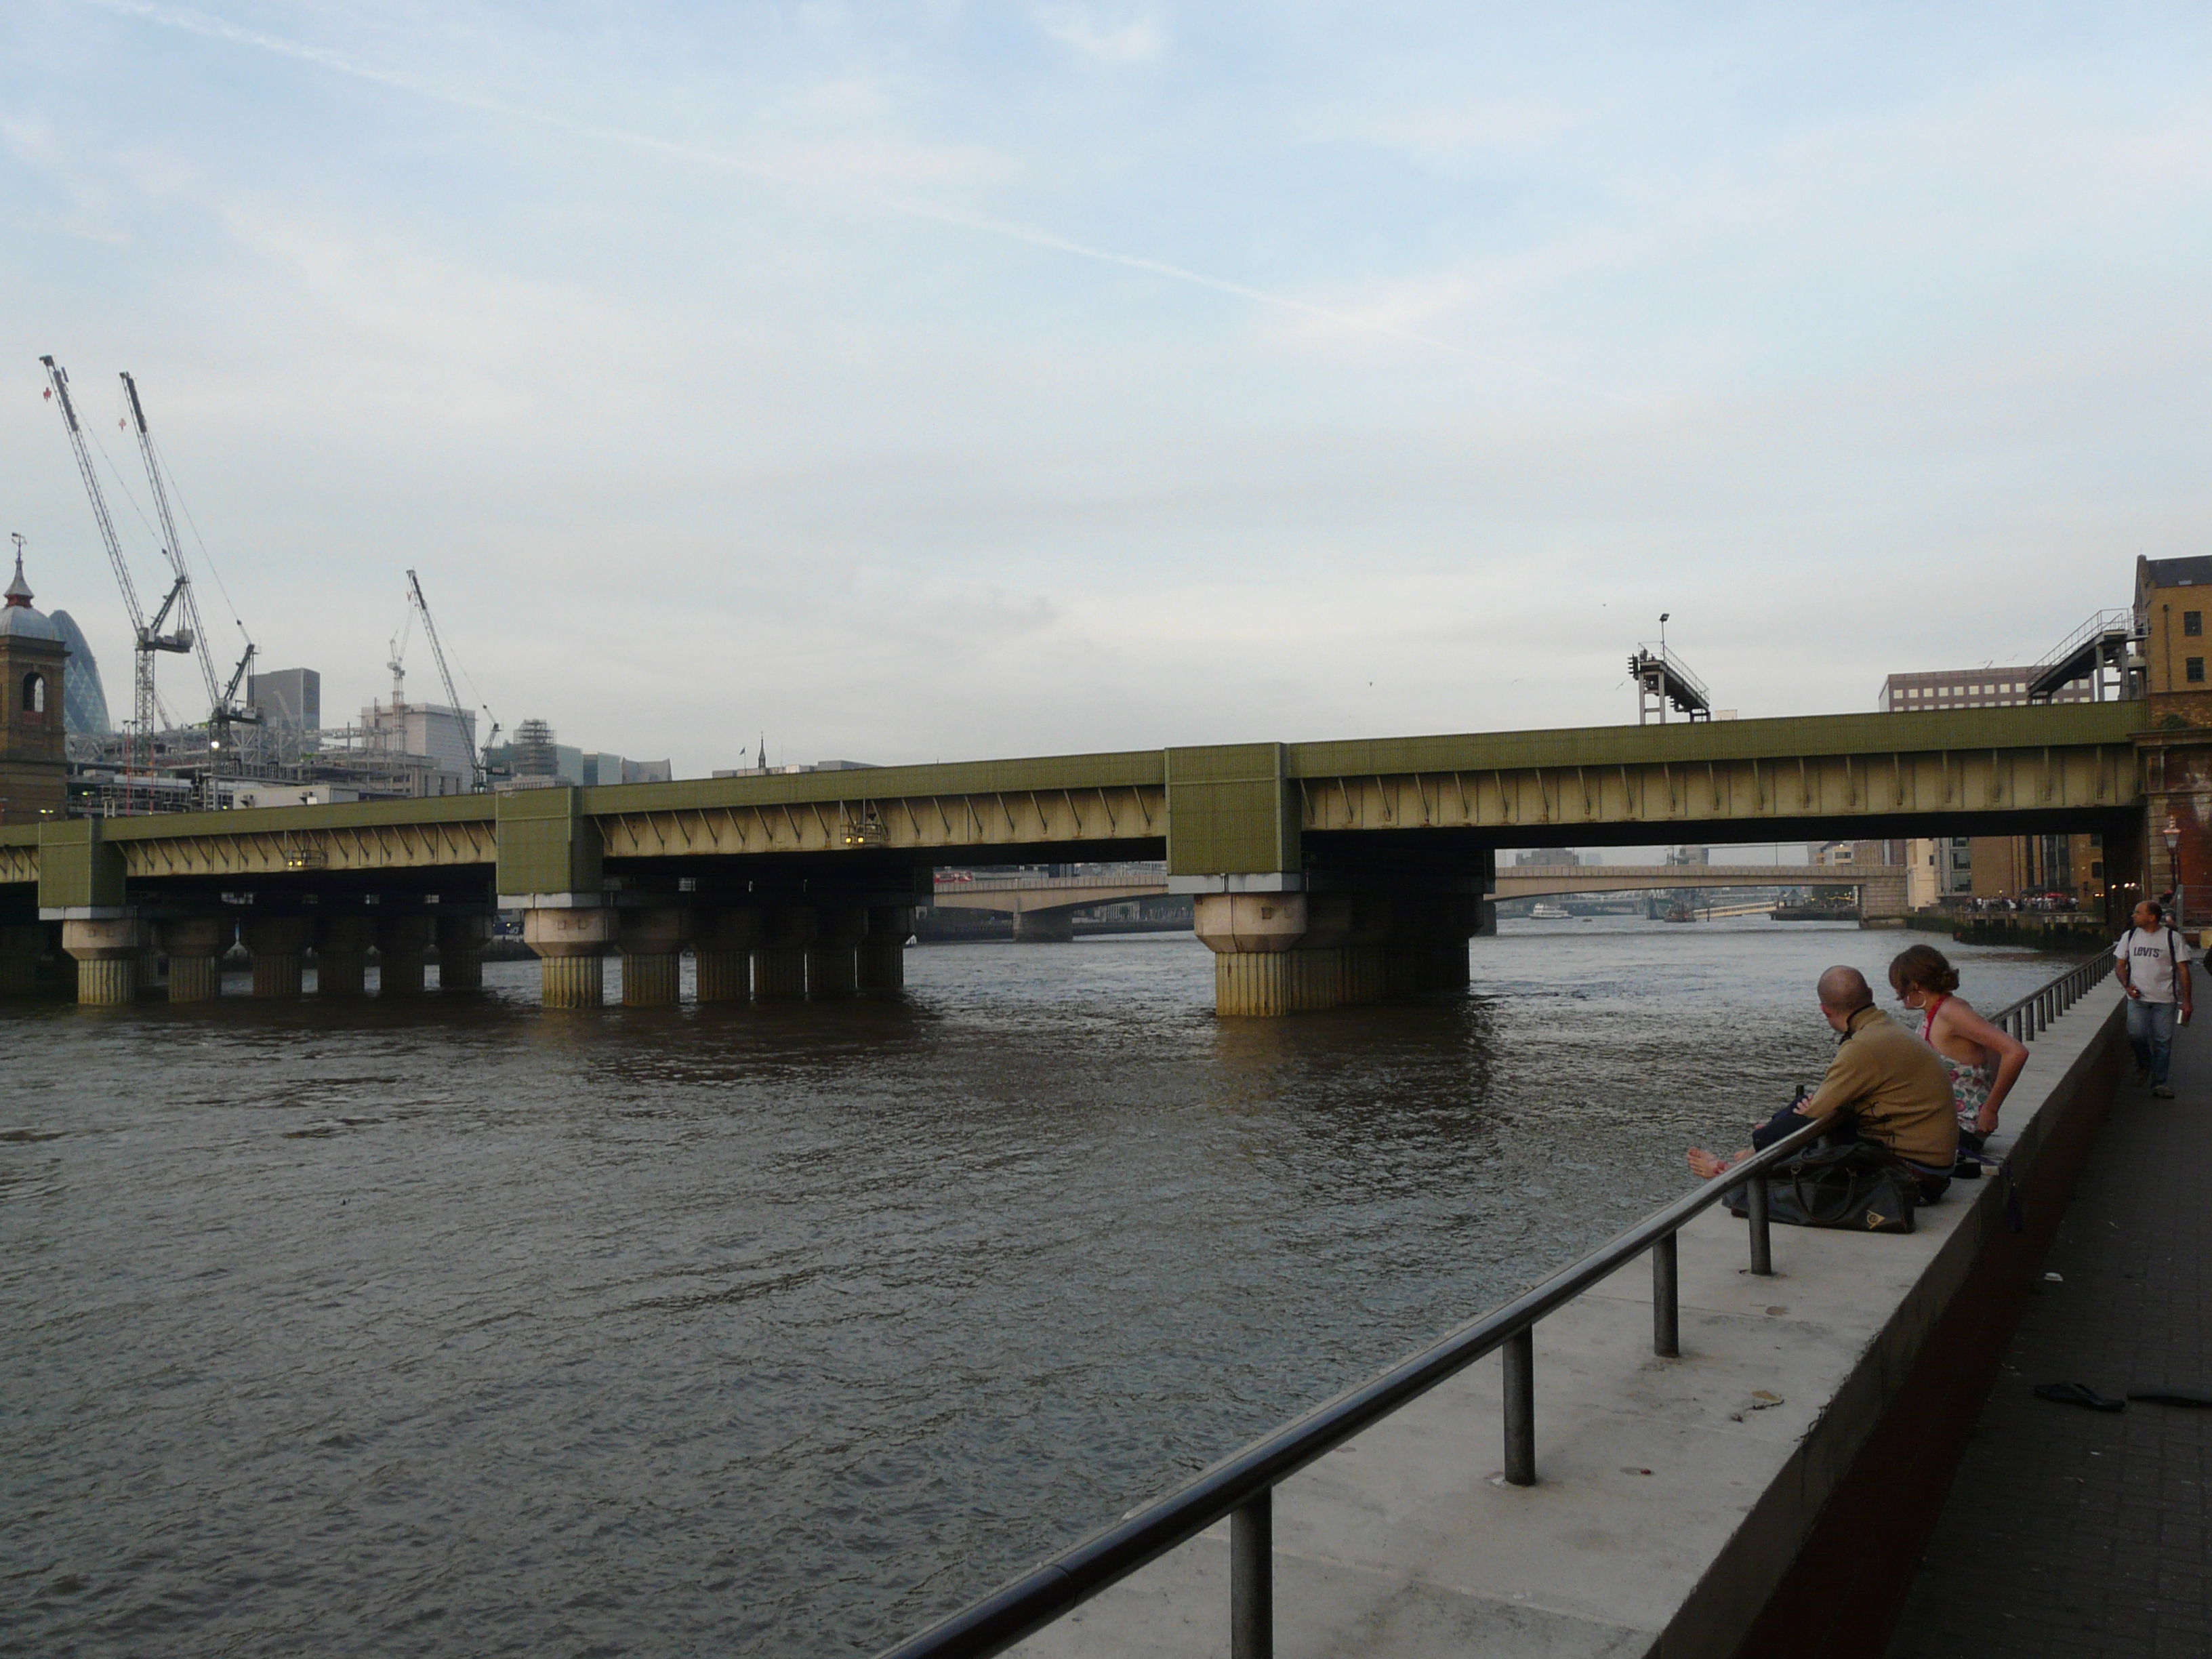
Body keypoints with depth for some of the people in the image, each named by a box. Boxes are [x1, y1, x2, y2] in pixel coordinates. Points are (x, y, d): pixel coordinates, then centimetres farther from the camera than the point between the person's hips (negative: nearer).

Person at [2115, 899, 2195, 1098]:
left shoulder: (2172, 938, -1)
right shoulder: (2129, 936, 8)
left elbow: (2183, 970, 1)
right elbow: (2120, 966, 13)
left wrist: (2187, 1000, -3)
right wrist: (2127, 985, -6)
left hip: (2164, 999, -2)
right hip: (2138, 998, 2)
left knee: (2163, 1041, -1)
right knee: (2136, 1035, -15)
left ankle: (2159, 1083, 10)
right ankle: (2144, 1065, 15)